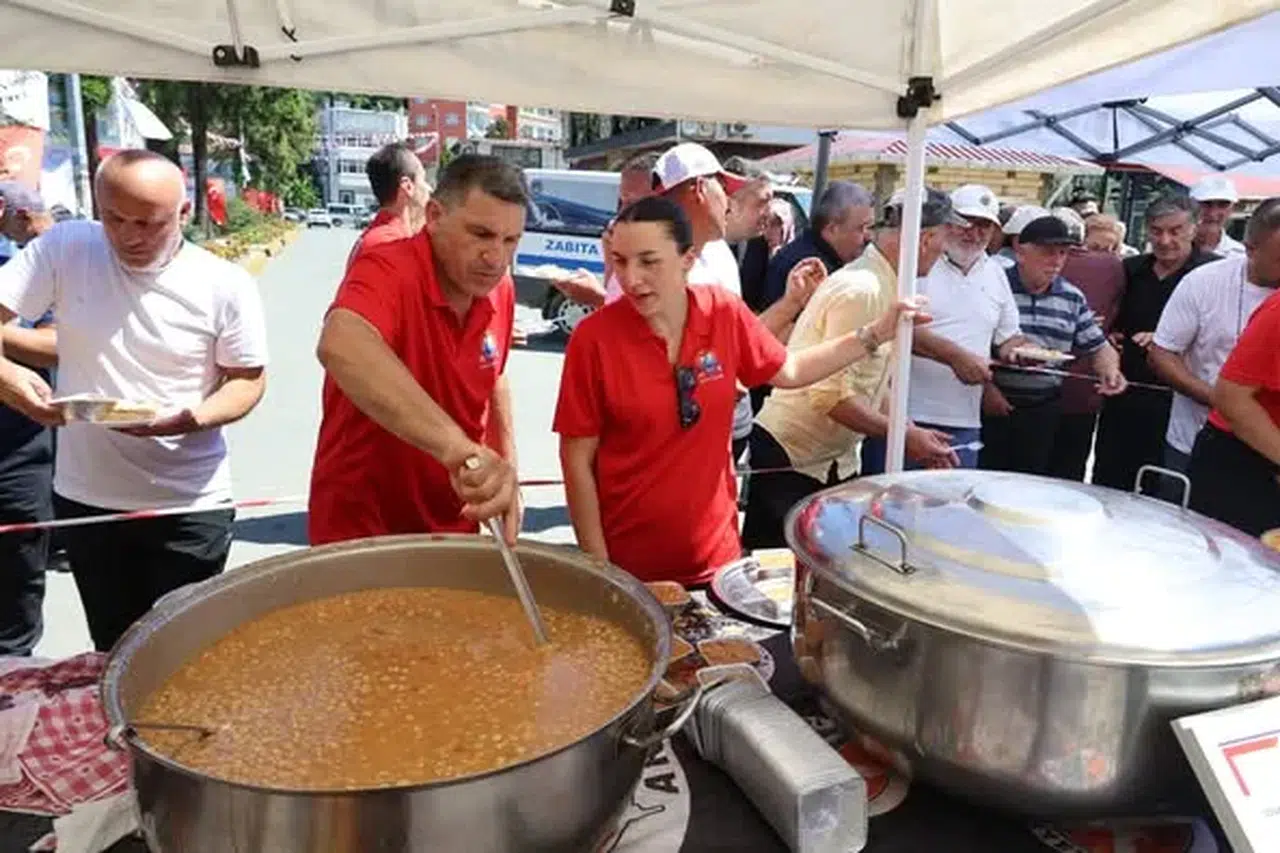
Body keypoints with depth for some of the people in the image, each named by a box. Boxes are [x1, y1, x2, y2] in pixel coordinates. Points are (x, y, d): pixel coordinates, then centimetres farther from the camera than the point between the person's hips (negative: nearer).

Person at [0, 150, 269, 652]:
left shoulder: (226, 286, -9)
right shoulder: (64, 249, -5)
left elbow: (248, 380, -3)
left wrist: (194, 417, -23)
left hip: (189, 505, -2)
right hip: (85, 496, 3)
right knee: (114, 653, 19)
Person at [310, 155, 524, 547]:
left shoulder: (500, 290, -4)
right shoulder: (387, 271, -24)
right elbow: (340, 347, -46)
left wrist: (506, 470, 3)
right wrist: (455, 445, -56)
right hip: (361, 529, -6)